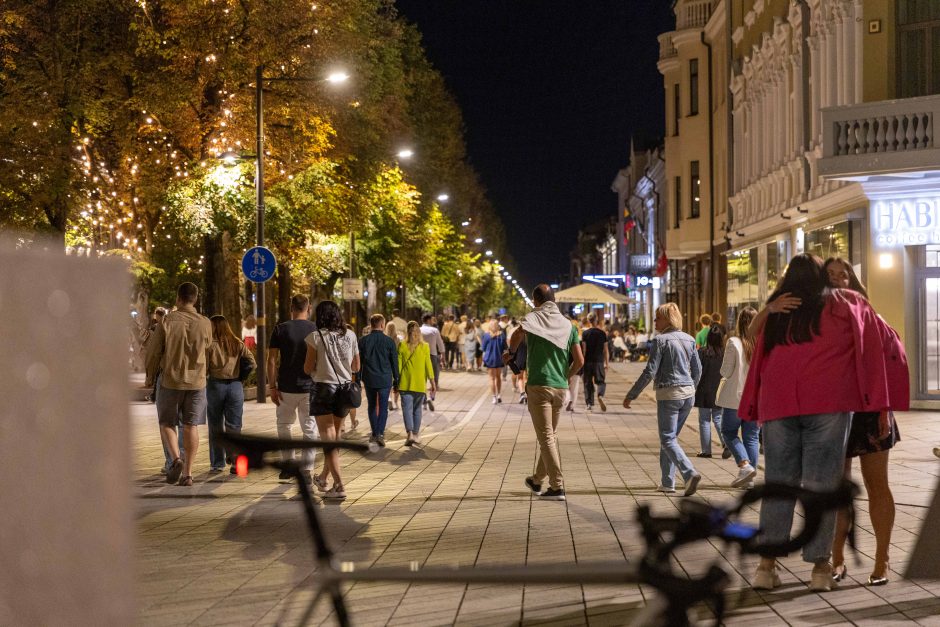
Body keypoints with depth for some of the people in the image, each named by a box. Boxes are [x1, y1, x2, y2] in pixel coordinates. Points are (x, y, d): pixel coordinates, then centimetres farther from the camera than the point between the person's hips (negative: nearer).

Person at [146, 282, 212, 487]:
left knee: (167, 423, 11)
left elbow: (154, 353, -3)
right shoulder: (205, 323, -2)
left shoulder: (167, 321, -8)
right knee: (191, 426, 7)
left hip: (170, 380, -2)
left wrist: (153, 367, 18)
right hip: (197, 380, 2)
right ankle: (188, 472, 6)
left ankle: (176, 459, -11)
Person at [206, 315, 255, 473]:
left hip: (215, 385, -2)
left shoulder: (211, 344, -7)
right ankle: (236, 461, -5)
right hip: (236, 386, 2)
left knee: (216, 426, 9)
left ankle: (217, 463, 13)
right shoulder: (238, 344, 3)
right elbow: (252, 362, 0)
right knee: (234, 426, 5)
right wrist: (241, 376, 11)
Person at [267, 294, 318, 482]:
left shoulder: (280, 329, -3)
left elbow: (272, 360, -5)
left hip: (286, 388, 0)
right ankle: (307, 470, 2)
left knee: (284, 425, 17)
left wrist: (272, 386, -1)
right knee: (310, 429, 6)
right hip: (311, 388, 0)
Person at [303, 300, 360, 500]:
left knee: (328, 439, -2)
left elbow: (308, 368, -5)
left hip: (323, 388, -4)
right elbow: (356, 367, 11)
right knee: (334, 436, 20)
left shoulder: (316, 336, -8)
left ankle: (339, 485, -11)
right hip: (345, 389, 5)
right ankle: (323, 477, 35)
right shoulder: (350, 335, 4)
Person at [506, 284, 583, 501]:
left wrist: (511, 352, -6)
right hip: (560, 388, 5)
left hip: (539, 385, -5)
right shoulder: (567, 324, 9)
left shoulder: (533, 317, -4)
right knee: (551, 435, 17)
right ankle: (538, 480, 32)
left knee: (546, 437, -1)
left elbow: (518, 335, -26)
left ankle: (557, 487, -4)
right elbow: (579, 360, 4)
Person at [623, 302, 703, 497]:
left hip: (668, 394, -7)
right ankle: (668, 482, 17)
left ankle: (690, 473, -22)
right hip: (688, 393, 7)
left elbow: (650, 372, -14)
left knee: (668, 439, -3)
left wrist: (631, 395, -9)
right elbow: (697, 369, 15)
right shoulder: (689, 339, 9)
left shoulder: (660, 340, -11)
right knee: (670, 436, 16)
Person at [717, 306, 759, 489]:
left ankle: (745, 465, -9)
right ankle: (749, 478, 10)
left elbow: (726, 372, -9)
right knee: (751, 436, 11)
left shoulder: (734, 343, -12)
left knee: (729, 432, 11)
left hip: (735, 397, -3)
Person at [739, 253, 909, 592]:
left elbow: (759, 356, 17)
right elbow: (885, 339, 15)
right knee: (821, 484, 1)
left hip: (778, 404, 3)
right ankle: (820, 566, 2)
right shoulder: (845, 303, 12)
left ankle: (766, 563, 5)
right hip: (828, 403, -2)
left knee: (778, 482, 7)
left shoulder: (776, 312, 18)